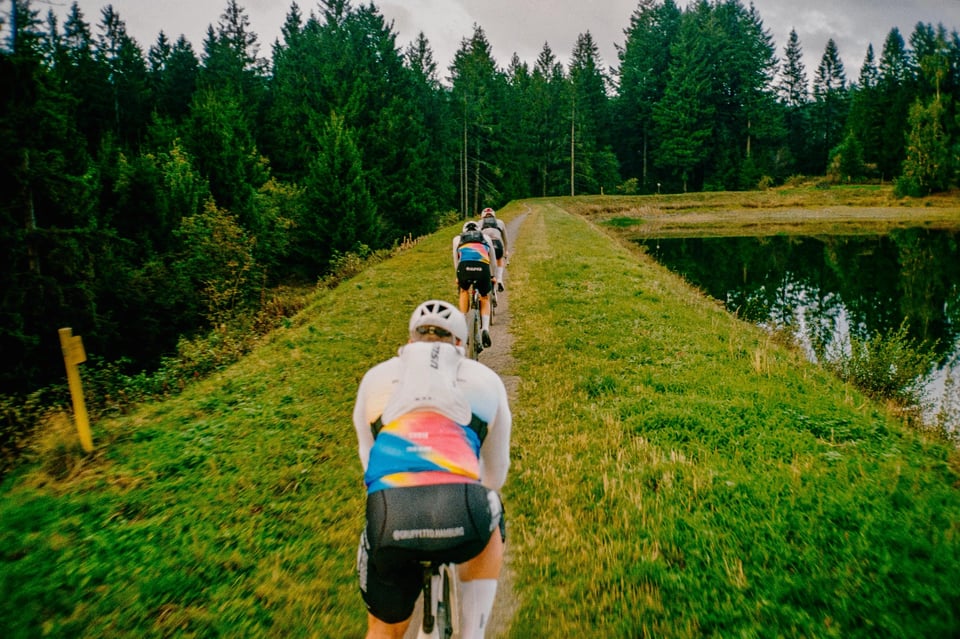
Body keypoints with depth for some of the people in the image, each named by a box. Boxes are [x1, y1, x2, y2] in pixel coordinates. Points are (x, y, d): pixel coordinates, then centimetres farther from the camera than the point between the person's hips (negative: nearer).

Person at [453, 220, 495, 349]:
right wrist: (492, 276, 57)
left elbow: (456, 261, 38)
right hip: (483, 267, 0)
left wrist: (458, 277, 53)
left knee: (464, 291, 32)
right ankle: (485, 329, 3)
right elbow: (493, 260, 42)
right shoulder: (485, 238, 33)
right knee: (485, 298, 24)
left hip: (465, 267, 0)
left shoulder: (457, 239, 32)